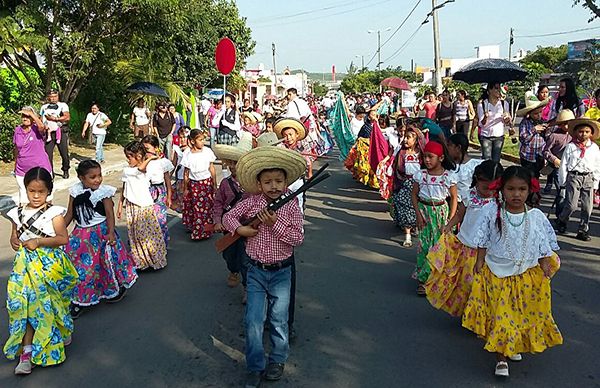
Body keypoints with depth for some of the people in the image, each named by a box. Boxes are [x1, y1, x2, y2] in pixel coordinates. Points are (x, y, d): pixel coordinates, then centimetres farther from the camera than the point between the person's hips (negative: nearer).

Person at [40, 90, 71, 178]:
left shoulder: (63, 105, 6)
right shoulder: (44, 107, 18)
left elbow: (67, 117, -8)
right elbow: (41, 119, 18)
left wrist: (54, 118, -11)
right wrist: (44, 125, -4)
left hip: (61, 132, -2)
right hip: (49, 133, 2)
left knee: (64, 153, 1)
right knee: (48, 153, -5)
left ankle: (65, 171, 18)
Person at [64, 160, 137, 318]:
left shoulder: (104, 192, -12)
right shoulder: (75, 191, -2)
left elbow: (110, 214, -13)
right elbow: (70, 213, 7)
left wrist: (111, 232, -25)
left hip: (101, 232, -4)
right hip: (81, 234, 4)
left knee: (105, 262, 4)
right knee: (79, 265, 7)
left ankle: (119, 287, 31)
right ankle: (79, 300, 20)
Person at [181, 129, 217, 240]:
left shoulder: (208, 151, -4)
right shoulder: (188, 155, -7)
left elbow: (212, 169, 3)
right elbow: (186, 173, 0)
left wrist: (214, 184, 5)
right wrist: (185, 189, 4)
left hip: (207, 183, 1)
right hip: (194, 184, -1)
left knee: (207, 207, 5)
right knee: (196, 209, 7)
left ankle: (206, 231, 16)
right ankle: (196, 231, 21)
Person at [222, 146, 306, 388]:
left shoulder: (291, 206, -9)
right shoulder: (252, 202, -5)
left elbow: (298, 238, -13)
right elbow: (228, 216, 6)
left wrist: (275, 224, -24)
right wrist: (239, 229, -14)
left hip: (281, 272, -1)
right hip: (256, 271, 1)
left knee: (278, 321, 13)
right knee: (253, 322, 2)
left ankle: (277, 360, 35)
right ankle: (255, 367, 19)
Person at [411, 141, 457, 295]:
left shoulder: (449, 176, -8)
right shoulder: (420, 175, -5)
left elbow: (454, 197, -2)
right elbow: (414, 195, 1)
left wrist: (451, 219, -7)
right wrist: (418, 214, -7)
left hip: (441, 211, -1)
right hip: (424, 210, 1)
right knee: (424, 245, 2)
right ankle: (423, 279, 12)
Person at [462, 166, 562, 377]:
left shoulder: (537, 217, -8)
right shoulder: (491, 212, -11)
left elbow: (544, 249, 2)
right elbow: (483, 242, -3)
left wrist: (545, 271, 1)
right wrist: (480, 264, -4)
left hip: (527, 277, 2)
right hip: (496, 274, -1)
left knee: (523, 315, 14)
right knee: (499, 316, 3)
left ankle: (514, 347, 39)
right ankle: (501, 358, 15)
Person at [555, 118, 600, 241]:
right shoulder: (571, 147, -2)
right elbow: (564, 164, 1)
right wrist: (563, 181, 0)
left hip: (589, 179, 3)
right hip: (574, 177, -3)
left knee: (587, 207, 4)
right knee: (572, 205, -7)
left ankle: (583, 231, 17)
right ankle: (561, 222, 20)